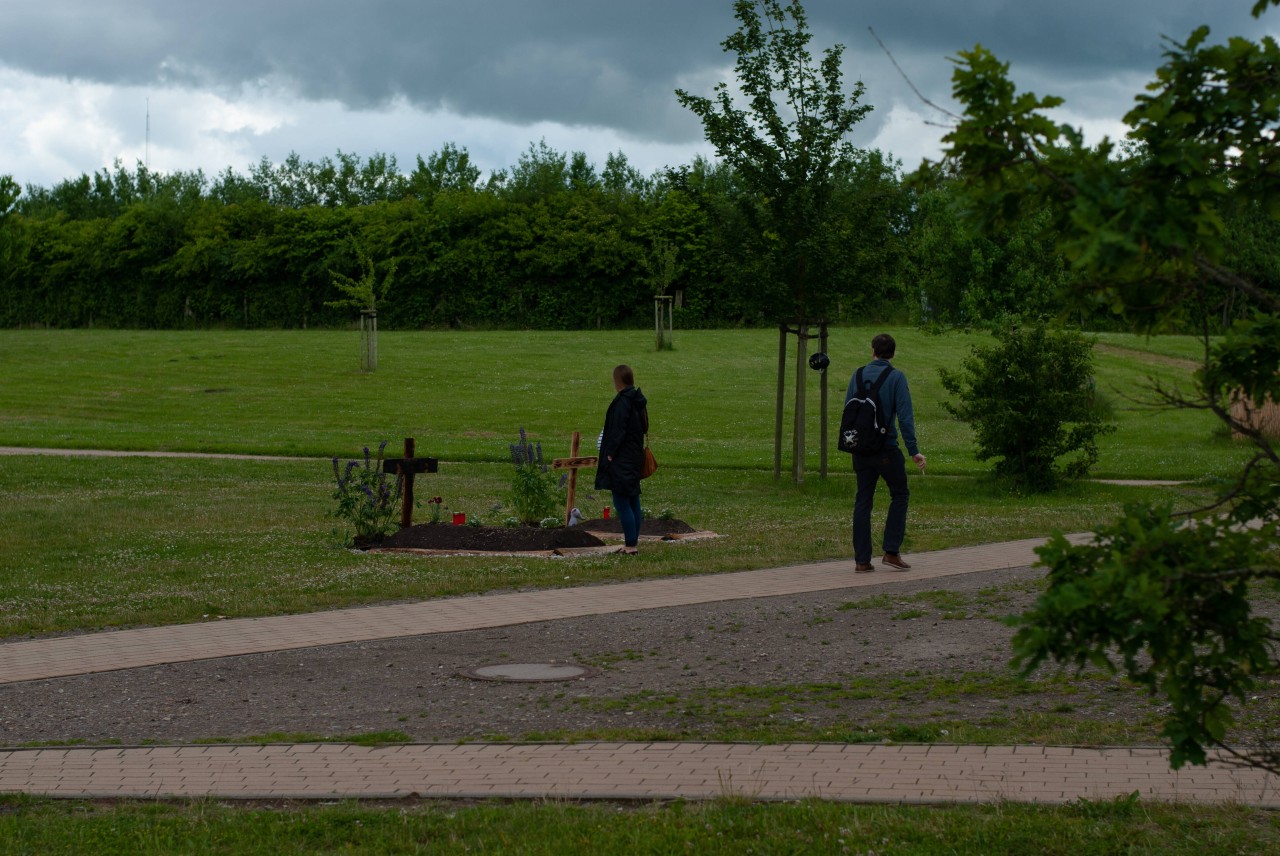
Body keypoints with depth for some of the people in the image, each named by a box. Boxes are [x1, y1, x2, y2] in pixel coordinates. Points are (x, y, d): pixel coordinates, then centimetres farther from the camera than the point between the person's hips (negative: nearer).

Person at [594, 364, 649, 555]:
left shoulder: (622, 401, -17)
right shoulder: (639, 400, 9)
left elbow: (618, 431, -19)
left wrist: (610, 454, -14)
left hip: (621, 459, -9)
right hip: (635, 457, 9)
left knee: (622, 503, -5)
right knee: (633, 501, 13)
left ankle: (631, 544, -6)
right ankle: (633, 541, 19)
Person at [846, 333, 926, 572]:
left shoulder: (857, 376, 5)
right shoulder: (896, 377, -7)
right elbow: (904, 416, -14)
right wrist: (913, 451, -13)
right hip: (887, 449, -4)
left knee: (863, 501, 8)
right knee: (899, 495, 12)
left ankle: (861, 559, 5)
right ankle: (891, 551, 2)